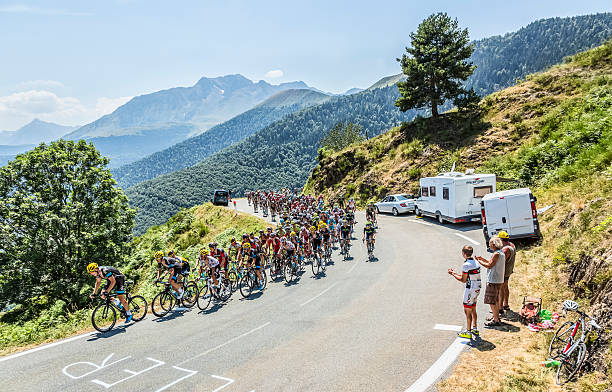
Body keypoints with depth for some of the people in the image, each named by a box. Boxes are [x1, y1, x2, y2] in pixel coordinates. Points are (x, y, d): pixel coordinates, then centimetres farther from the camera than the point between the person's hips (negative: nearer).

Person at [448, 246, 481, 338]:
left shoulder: (466, 265, -20)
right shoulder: (475, 262, 7)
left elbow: (463, 280, -14)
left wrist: (452, 274, -3)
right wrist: (455, 273, 17)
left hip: (470, 289, -9)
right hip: (477, 288, 9)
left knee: (467, 311, 1)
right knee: (473, 310, 20)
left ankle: (468, 332, 7)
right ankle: (475, 329, 29)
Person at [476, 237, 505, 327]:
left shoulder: (496, 254, -20)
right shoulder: (502, 253, 11)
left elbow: (489, 266, -19)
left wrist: (479, 261, -9)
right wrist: (483, 259, 17)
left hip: (493, 280, -10)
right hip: (499, 280, 10)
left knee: (491, 301, -4)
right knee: (496, 299, 21)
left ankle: (496, 320, -1)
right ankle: (496, 317, 33)